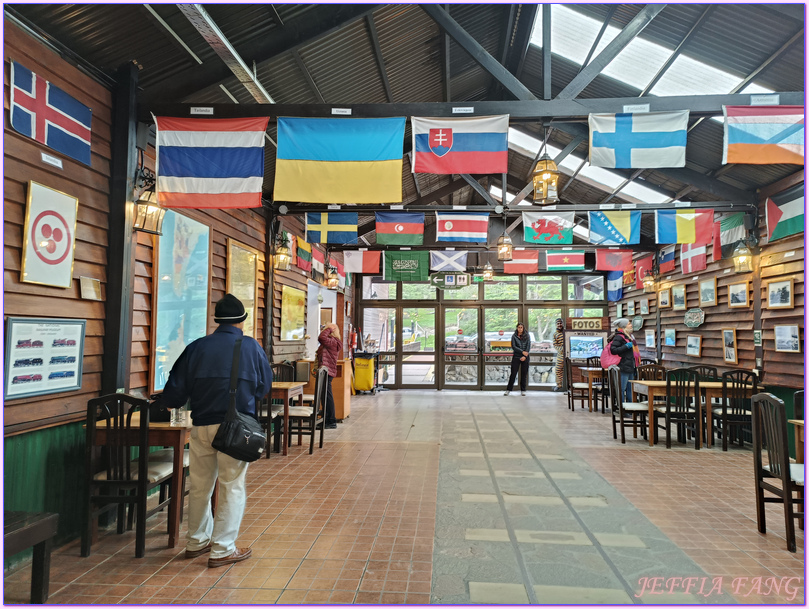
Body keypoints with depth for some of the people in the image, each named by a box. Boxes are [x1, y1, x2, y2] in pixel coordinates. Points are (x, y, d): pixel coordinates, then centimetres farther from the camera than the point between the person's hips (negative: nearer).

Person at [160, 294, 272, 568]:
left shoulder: (196, 347, 0)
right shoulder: (251, 347, -4)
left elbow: (177, 386, 4)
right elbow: (264, 386, 6)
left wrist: (170, 402, 26)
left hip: (202, 426, 4)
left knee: (200, 485, 17)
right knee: (232, 487, 6)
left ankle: (197, 541, 33)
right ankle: (223, 549, 10)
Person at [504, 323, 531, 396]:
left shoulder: (527, 336, 6)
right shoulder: (514, 336, 2)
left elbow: (528, 346, 0)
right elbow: (513, 347, -6)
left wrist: (525, 356, -11)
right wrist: (522, 351, -15)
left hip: (525, 358, 1)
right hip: (516, 357, -1)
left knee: (524, 374, 4)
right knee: (513, 373, -3)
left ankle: (523, 390, 12)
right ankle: (508, 390, 3)